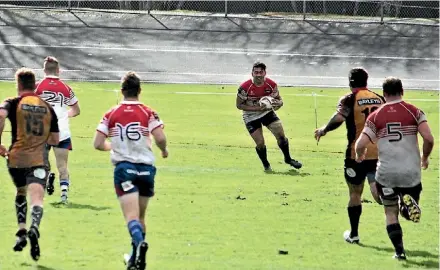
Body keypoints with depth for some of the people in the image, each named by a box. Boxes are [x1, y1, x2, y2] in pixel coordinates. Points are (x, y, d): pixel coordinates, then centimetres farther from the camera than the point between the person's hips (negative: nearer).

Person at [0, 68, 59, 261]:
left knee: (21, 193, 26)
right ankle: (34, 229, -41)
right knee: (36, 199, -13)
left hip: (16, 158, 0)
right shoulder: (47, 108, 12)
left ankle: (22, 231, 16)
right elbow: (55, 140, 14)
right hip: (39, 161, 0)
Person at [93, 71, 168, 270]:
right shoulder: (148, 113, -1)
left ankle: (139, 242, -42)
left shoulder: (111, 115, 2)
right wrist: (164, 150, 9)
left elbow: (98, 144, 0)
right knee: (140, 216, 17)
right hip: (146, 168, 2)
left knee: (131, 216, -14)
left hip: (123, 168, -2)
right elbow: (160, 138, -13)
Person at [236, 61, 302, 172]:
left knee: (281, 136, -5)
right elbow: (239, 105, -17)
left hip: (267, 112, 3)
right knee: (260, 143, -8)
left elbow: (279, 100, -2)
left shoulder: (271, 85, -15)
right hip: (251, 117, -3)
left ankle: (288, 159, 20)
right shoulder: (245, 87, -25)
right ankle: (266, 165, 19)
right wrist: (257, 108, -27)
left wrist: (278, 103, -29)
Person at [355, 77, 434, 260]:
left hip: (386, 174, 0)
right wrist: (425, 158, 9)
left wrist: (360, 156, 18)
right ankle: (409, 203, -19)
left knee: (391, 213, 14)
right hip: (411, 172, 0)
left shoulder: (375, 116, 1)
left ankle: (399, 251, 3)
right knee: (411, 212, 16)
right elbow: (429, 139, -10)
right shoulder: (414, 112, -1)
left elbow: (360, 144, -5)